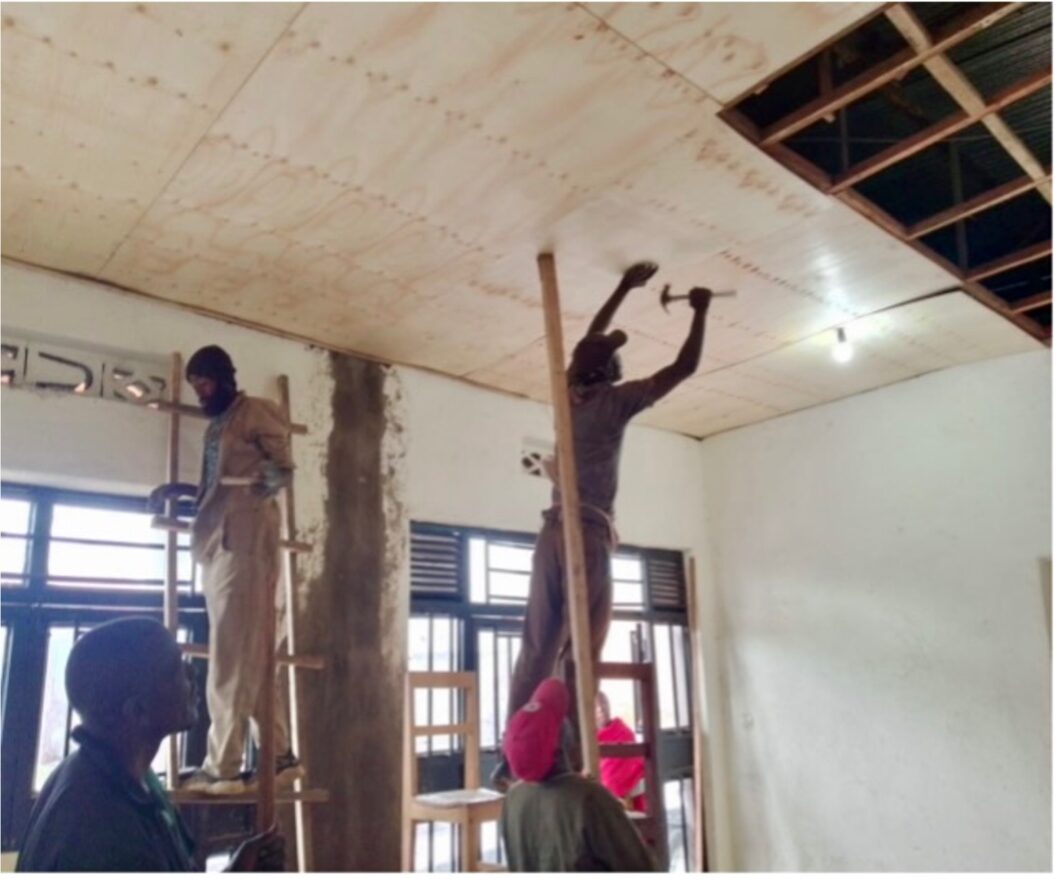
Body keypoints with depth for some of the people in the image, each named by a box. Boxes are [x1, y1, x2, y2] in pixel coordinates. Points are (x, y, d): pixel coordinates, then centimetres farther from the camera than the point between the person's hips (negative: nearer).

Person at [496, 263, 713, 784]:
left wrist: (625, 288, 41)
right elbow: (684, 367, 4)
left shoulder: (567, 394, 16)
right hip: (588, 535, -6)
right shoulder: (615, 400, 0)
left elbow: (588, 343, 33)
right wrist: (700, 311, 18)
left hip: (552, 533, 6)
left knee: (536, 650, 3)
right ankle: (568, 764, -6)